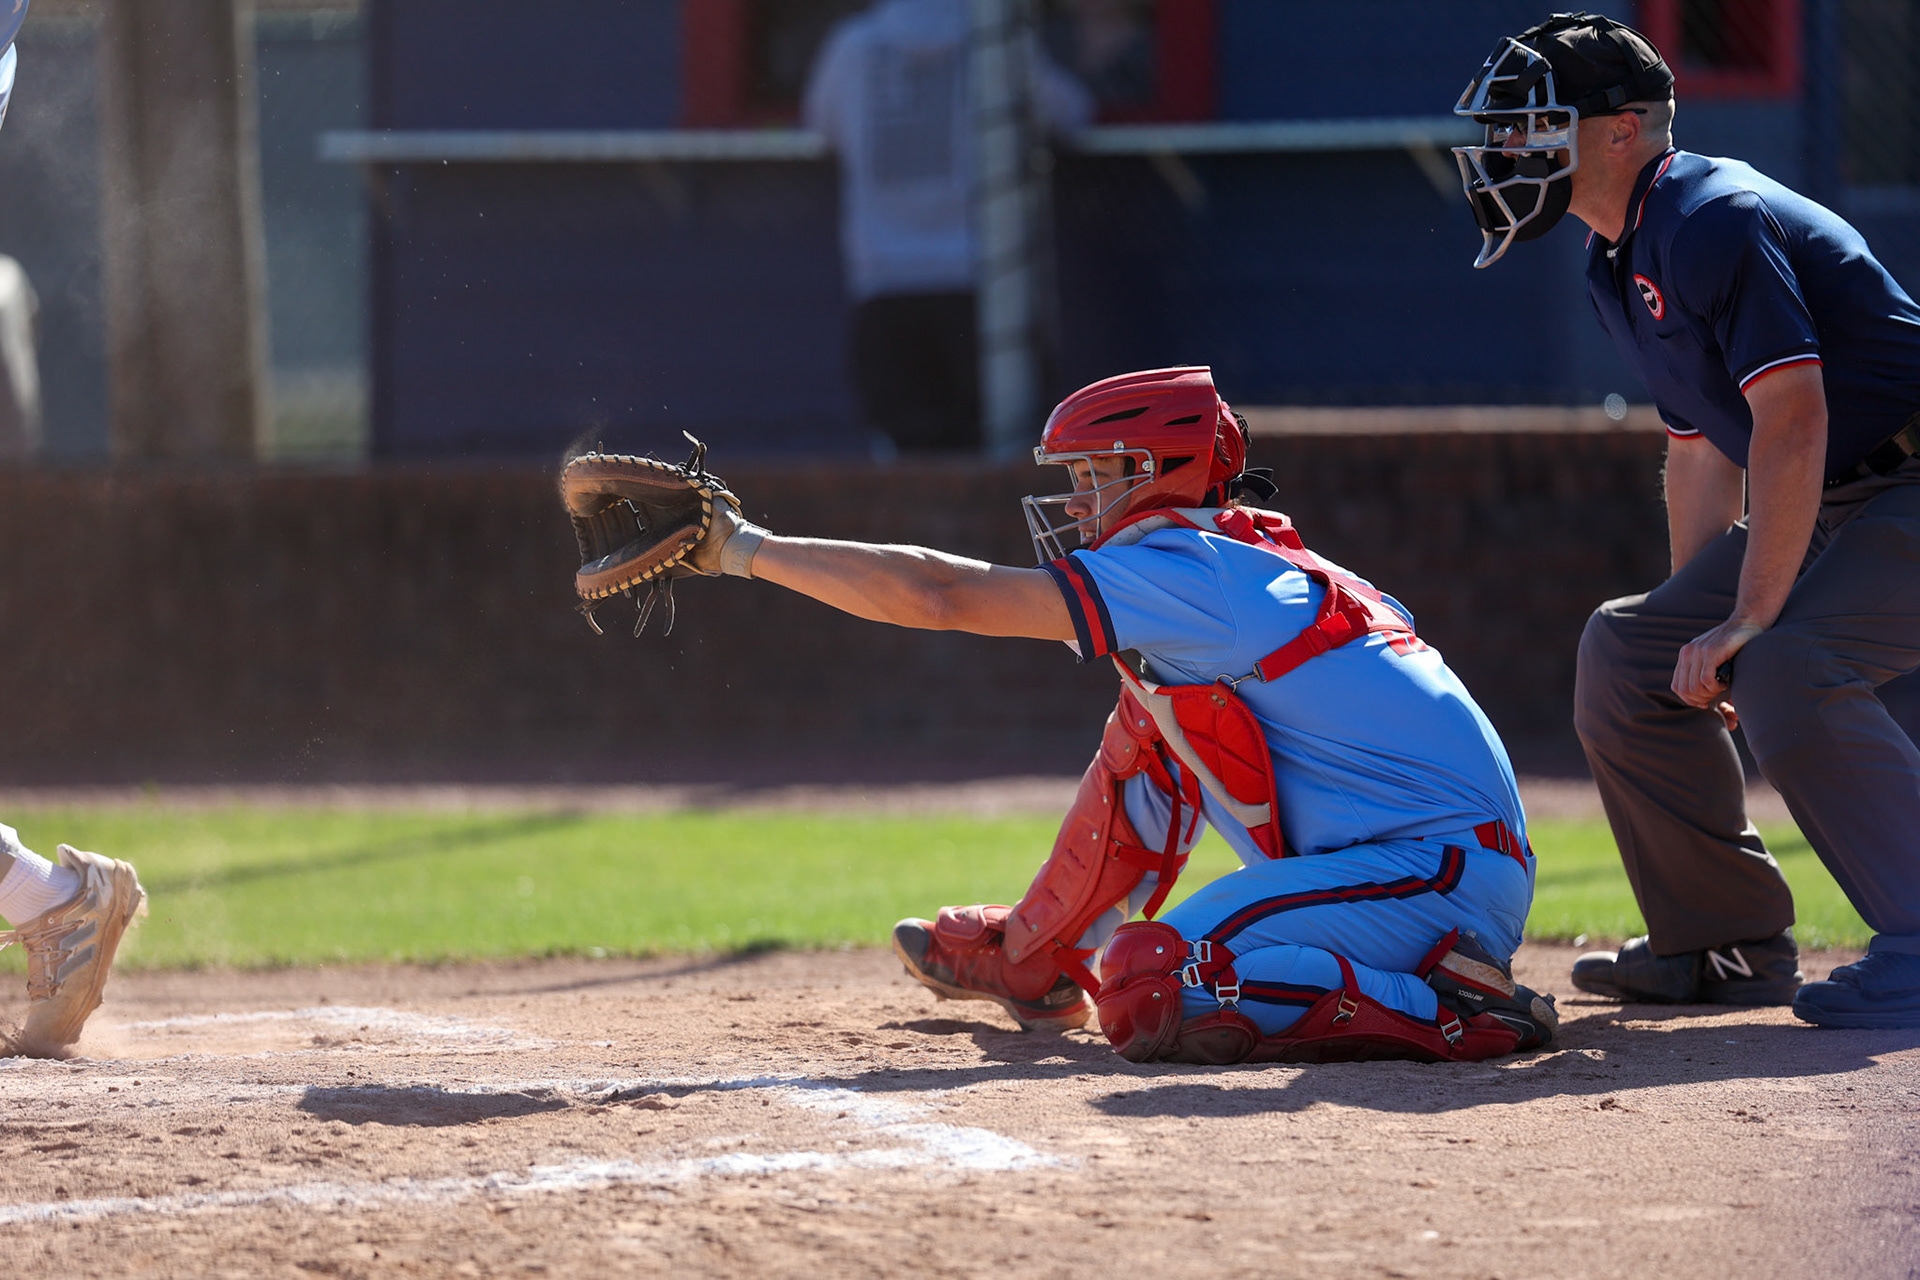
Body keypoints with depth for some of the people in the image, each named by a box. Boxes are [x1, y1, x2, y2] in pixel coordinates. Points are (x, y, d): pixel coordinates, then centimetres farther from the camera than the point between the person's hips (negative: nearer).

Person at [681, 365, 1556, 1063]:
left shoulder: (1179, 571, -10)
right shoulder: (1261, 565, 16)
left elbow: (934, 596, -11)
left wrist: (746, 549, -4)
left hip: (1446, 877, -10)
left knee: (1146, 994, -23)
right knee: (1150, 722, 20)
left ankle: (1446, 1005, -18)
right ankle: (1032, 960, 37)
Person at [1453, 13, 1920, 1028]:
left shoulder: (1715, 222, -19)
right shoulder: (1620, 266, 14)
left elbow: (1792, 419, -27)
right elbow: (1703, 455, 21)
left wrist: (1747, 621, -26)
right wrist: (1694, 619, 16)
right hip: (1830, 510, 11)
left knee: (1787, 672, -31)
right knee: (1629, 654, 9)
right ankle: (1727, 945, 18)